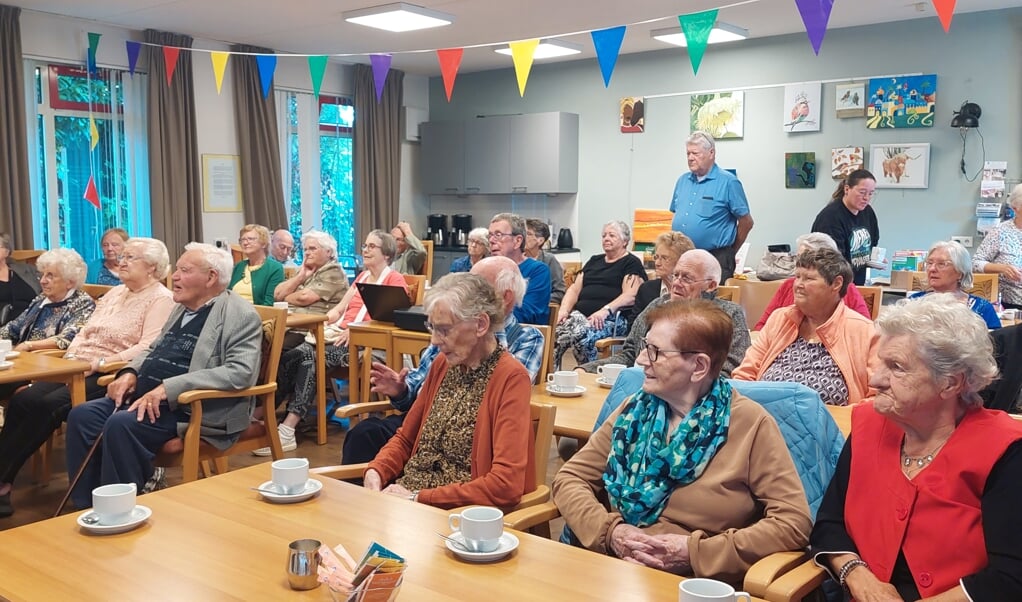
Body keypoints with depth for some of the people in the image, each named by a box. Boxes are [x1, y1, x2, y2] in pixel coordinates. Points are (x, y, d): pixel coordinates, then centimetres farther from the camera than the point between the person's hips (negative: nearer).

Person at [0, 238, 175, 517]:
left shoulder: (160, 299, -5)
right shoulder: (115, 293, 23)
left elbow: (148, 348, -17)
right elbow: (85, 331, 21)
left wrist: (103, 362, -21)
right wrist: (70, 357, 2)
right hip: (77, 368, 8)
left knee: (48, 406, -26)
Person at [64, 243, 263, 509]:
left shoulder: (241, 315, -11)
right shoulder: (182, 307, 17)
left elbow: (240, 372, -24)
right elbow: (153, 349, 28)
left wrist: (168, 388, -27)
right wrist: (130, 373, 4)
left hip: (192, 408, -9)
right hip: (146, 396, 9)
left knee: (121, 425, -27)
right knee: (82, 416, -5)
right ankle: (89, 506, 6)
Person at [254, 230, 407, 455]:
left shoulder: (394, 279, 3)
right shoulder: (362, 276, 29)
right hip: (338, 333, 7)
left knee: (311, 359, -31)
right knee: (287, 358, -19)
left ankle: (287, 432, -35)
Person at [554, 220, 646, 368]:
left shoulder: (631, 263, 7)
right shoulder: (594, 260, 28)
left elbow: (630, 296, -8)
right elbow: (574, 289, 23)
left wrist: (605, 310, -23)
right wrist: (564, 309, 3)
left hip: (612, 318, -5)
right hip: (581, 314, 6)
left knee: (582, 334, -36)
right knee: (555, 333, -26)